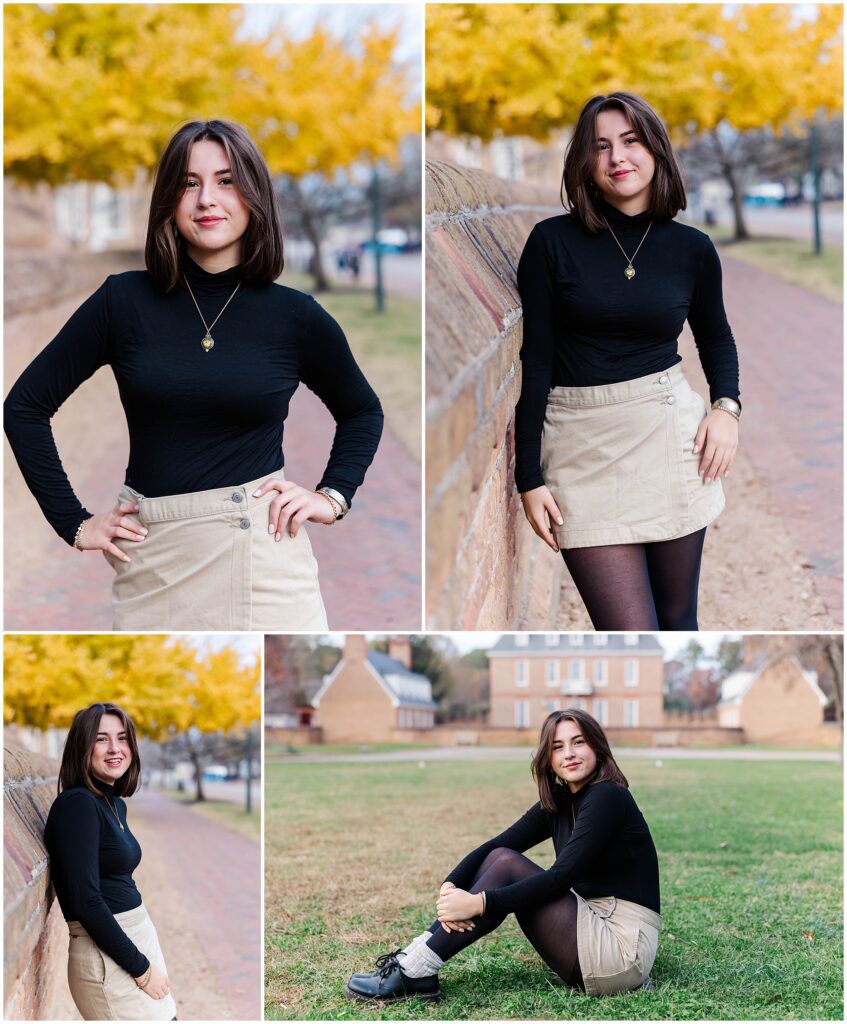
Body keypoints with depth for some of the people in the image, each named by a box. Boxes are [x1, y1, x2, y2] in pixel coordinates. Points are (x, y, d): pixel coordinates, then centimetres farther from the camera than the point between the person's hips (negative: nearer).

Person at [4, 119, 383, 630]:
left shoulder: (296, 315, 1)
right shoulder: (124, 300, -1)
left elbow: (363, 412, 18)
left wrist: (333, 496, 5)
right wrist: (74, 521, 1)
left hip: (264, 551, 0)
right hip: (153, 559, 0)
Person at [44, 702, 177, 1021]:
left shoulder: (116, 803, 12)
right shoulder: (78, 804, -15)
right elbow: (86, 901, -20)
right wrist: (141, 969, -16)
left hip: (141, 938, 9)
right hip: (109, 955, -9)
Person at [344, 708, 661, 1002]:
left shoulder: (608, 797, -14)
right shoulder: (558, 803, 10)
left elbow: (561, 877, -22)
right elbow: (492, 847, 3)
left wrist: (480, 903, -25)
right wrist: (450, 887, -16)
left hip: (622, 949, -8)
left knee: (506, 866, -15)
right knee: (498, 857, -2)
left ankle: (414, 973, -14)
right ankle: (414, 962, -6)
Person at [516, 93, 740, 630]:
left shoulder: (692, 248, 4)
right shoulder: (553, 241, -3)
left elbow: (716, 337, 22)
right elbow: (535, 362, -1)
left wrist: (726, 406, 3)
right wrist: (529, 478, -3)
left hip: (671, 435, 3)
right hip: (583, 448, -2)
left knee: (678, 620, 10)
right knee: (632, 637, -9)